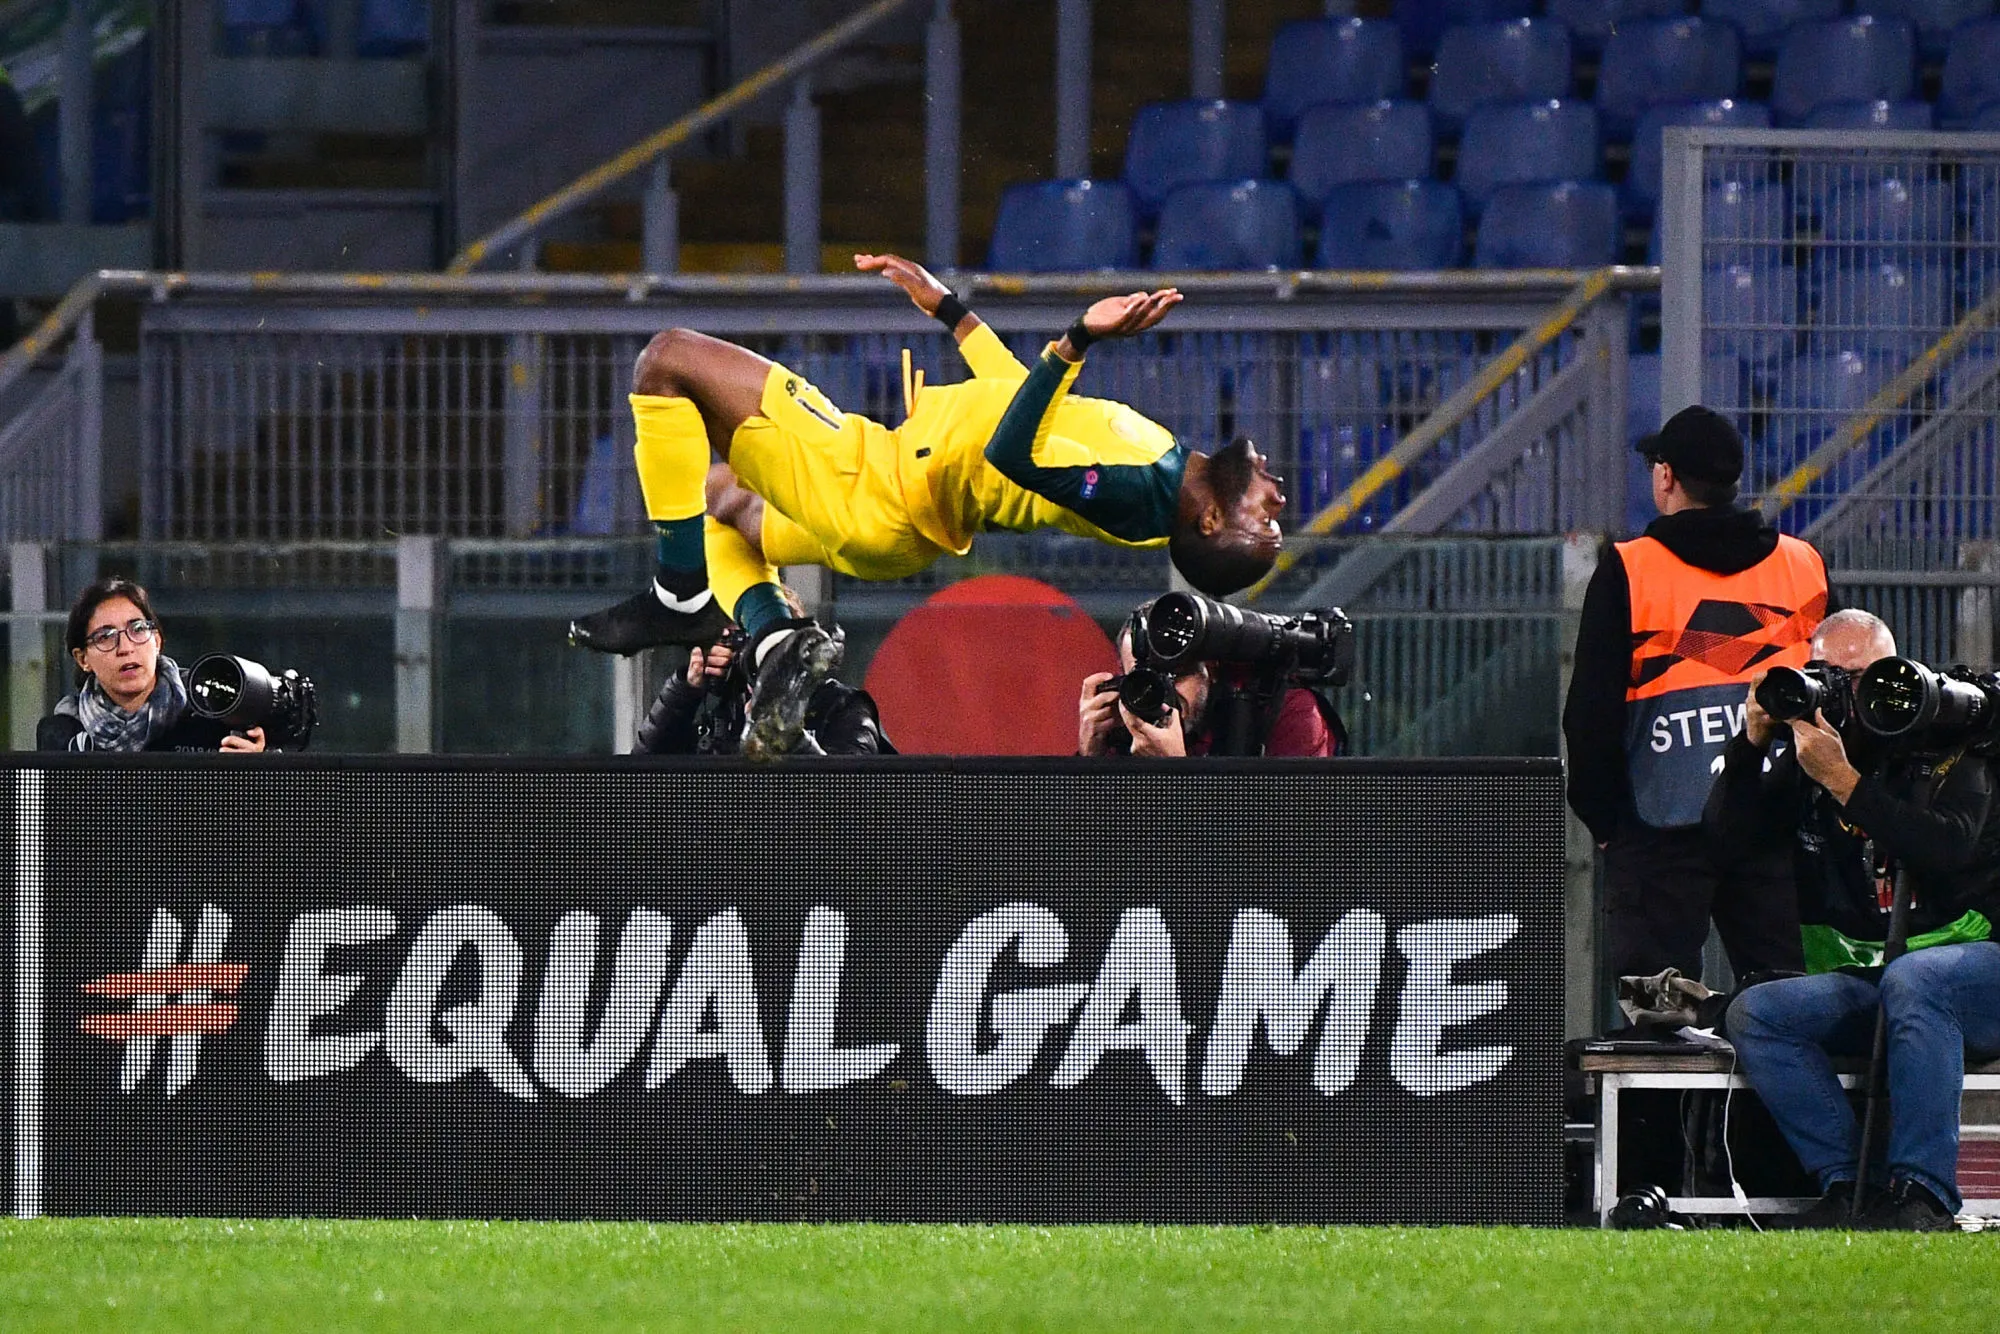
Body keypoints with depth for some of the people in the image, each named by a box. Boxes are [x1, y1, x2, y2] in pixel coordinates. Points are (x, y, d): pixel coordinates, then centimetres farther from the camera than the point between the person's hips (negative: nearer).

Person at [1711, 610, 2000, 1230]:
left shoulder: (1945, 745, -5)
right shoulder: (1804, 750, 9)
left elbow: (1949, 848, -22)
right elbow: (1729, 830, 3)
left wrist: (1844, 782, -26)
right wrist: (1753, 741, -11)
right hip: (1858, 981, 5)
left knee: (1911, 980, -39)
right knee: (1754, 1012, -20)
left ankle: (1922, 1195, -37)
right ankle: (1843, 1184, -23)